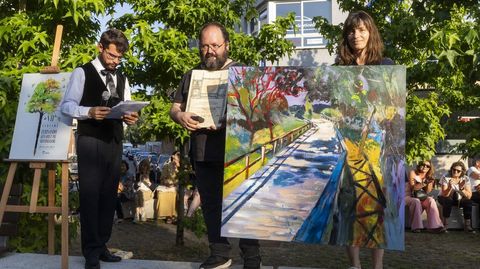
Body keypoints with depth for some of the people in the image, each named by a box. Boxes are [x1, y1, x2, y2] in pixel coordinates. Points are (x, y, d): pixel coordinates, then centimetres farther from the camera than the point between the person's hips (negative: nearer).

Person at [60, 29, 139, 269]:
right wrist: (89, 111, -24)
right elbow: (67, 105, -7)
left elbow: (126, 109, 14)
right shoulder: (82, 73, -1)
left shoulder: (121, 78, 17)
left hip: (115, 142, 6)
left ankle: (101, 245, 19)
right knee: (90, 195, -4)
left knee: (109, 195, 9)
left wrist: (130, 117, -9)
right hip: (90, 141, -6)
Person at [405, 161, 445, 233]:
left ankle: (434, 226, -28)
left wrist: (430, 182, -17)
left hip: (421, 197, 4)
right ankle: (416, 226, -30)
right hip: (409, 196, -4)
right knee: (416, 201, -36)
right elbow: (413, 187, -15)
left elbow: (427, 192, -1)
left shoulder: (428, 176, 8)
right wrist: (424, 183, -27)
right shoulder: (413, 173, -5)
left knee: (431, 201, -25)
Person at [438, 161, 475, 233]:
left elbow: (469, 196, -16)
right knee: (448, 201, -36)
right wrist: (450, 187, -40)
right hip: (446, 198, -2)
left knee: (469, 202, -27)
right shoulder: (446, 177, -17)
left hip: (459, 199, 2)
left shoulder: (465, 179, -10)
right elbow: (444, 195, -22)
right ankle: (444, 224, -21)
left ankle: (467, 225, -15)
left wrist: (462, 189, -33)